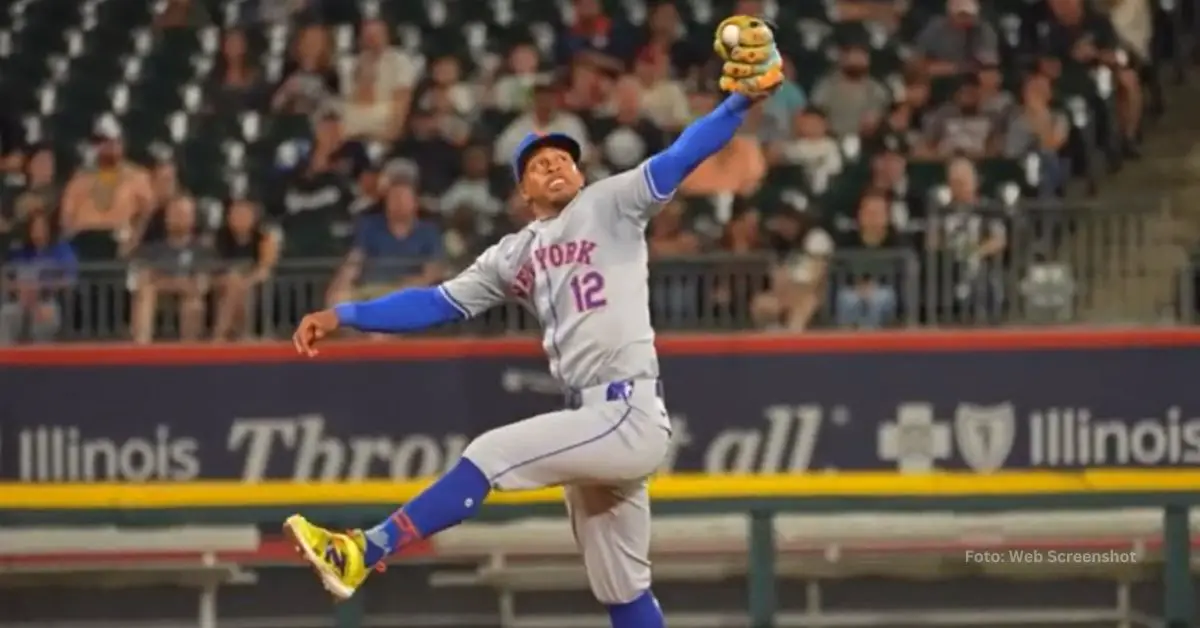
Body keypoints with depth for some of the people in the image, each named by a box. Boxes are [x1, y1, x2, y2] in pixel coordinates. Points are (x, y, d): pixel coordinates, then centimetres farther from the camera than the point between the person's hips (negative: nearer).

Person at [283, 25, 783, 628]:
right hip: (593, 423, 8)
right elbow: (439, 303, 20)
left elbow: (680, 156, -7)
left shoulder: (609, 205, 4)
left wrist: (741, 100, -22)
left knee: (489, 455, -15)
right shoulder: (513, 256, 20)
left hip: (628, 415, -8)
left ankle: (359, 556, -13)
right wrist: (344, 315, 11)